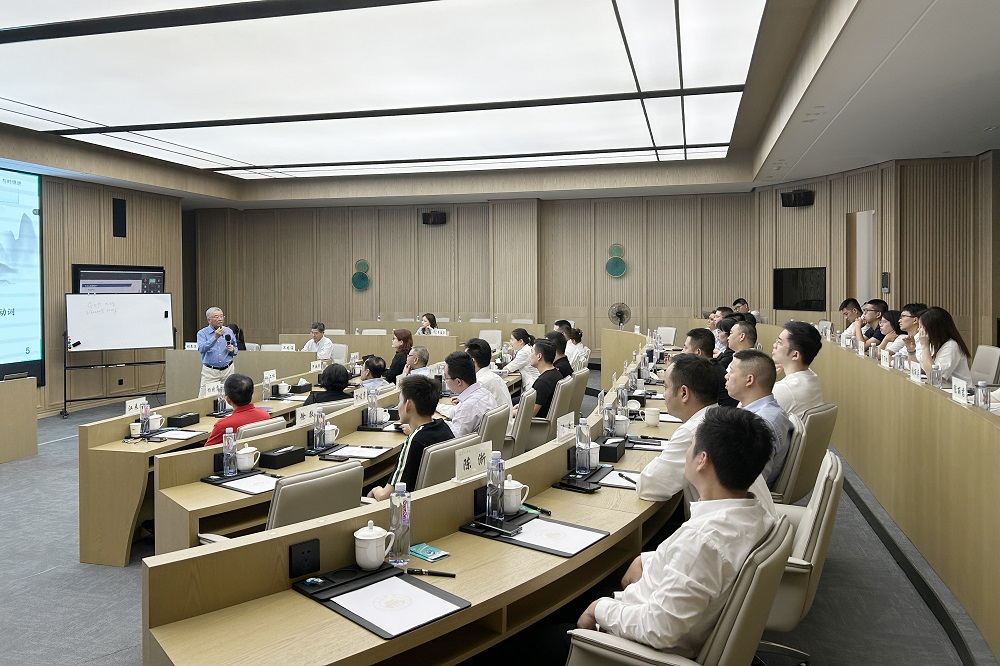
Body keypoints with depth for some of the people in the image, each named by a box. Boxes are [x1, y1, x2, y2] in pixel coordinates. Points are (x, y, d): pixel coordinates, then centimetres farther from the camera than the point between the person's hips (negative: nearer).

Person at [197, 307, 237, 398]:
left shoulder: (229, 331, 8)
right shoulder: (202, 333, -2)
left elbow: (235, 350, 18)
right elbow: (201, 349, -20)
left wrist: (232, 350, -5)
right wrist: (215, 337, -29)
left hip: (228, 370, 3)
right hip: (210, 372, -3)